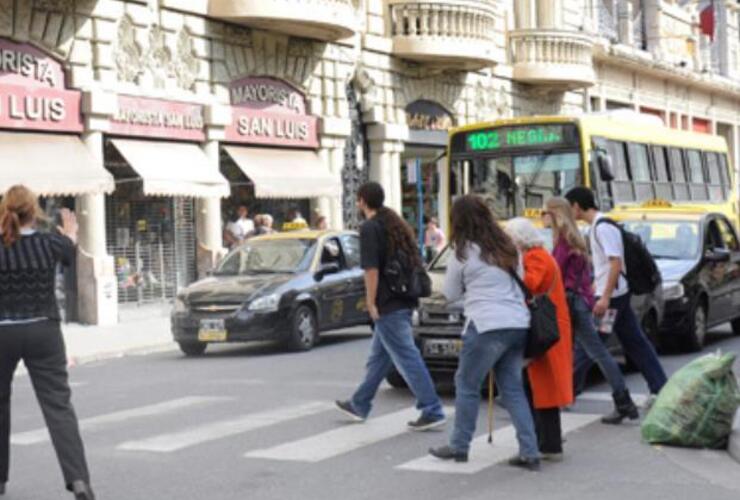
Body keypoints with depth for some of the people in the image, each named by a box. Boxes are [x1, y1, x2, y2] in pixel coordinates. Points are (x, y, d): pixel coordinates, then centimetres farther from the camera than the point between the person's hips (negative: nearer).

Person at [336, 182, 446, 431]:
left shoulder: (369, 228, -11)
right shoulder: (396, 223, 15)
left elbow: (371, 269, -19)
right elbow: (415, 261, 17)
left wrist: (371, 303, -13)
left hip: (388, 304, -9)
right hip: (404, 300, 9)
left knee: (407, 357, -7)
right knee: (379, 356, 18)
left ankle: (432, 411, -8)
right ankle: (359, 405, 30)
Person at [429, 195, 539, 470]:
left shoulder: (464, 253, -3)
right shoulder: (507, 247, 15)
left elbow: (450, 294, 7)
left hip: (488, 326, -6)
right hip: (519, 324, 6)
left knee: (467, 385, 9)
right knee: (513, 388, 11)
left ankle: (459, 446, 17)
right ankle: (529, 452, 5)